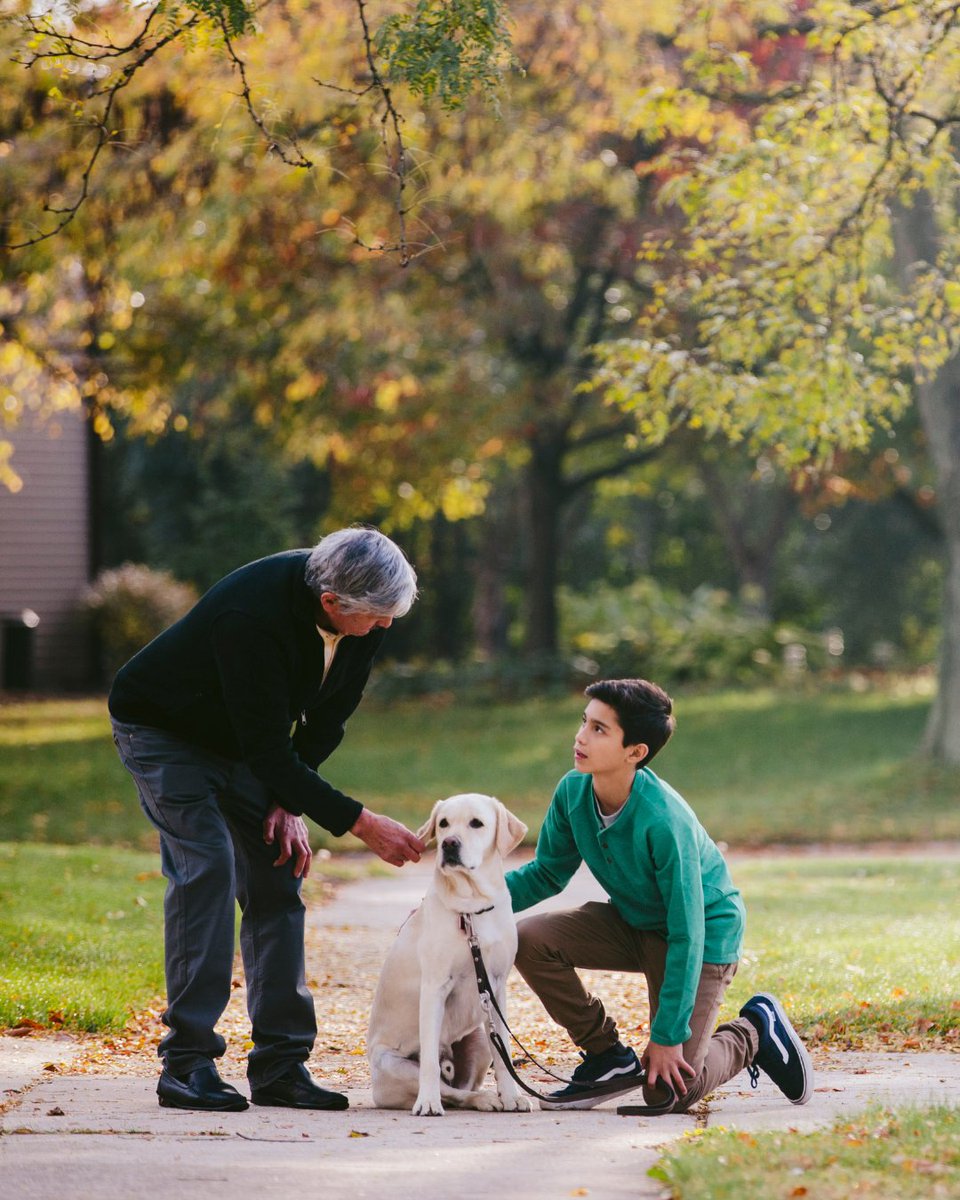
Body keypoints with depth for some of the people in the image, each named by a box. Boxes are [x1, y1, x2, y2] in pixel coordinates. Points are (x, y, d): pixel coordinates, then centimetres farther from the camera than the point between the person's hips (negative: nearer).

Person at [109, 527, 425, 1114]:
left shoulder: (366, 615, -18)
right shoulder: (253, 619, -40)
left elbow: (330, 713, -3)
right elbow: (269, 752, -34)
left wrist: (291, 802, -12)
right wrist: (358, 822, -33)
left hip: (239, 738, 7)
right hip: (162, 731, -7)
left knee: (278, 874, -3)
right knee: (206, 868, -21)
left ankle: (281, 1065, -2)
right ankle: (187, 1062, -18)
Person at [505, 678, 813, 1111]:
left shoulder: (665, 822, -34)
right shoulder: (573, 791, -15)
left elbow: (687, 934, -29)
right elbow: (547, 873, 2)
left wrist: (668, 1036, -27)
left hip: (703, 934, -6)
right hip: (632, 923, 6)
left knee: (670, 1091, -16)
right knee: (528, 938, -20)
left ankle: (755, 1030, 15)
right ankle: (609, 1059, -2)